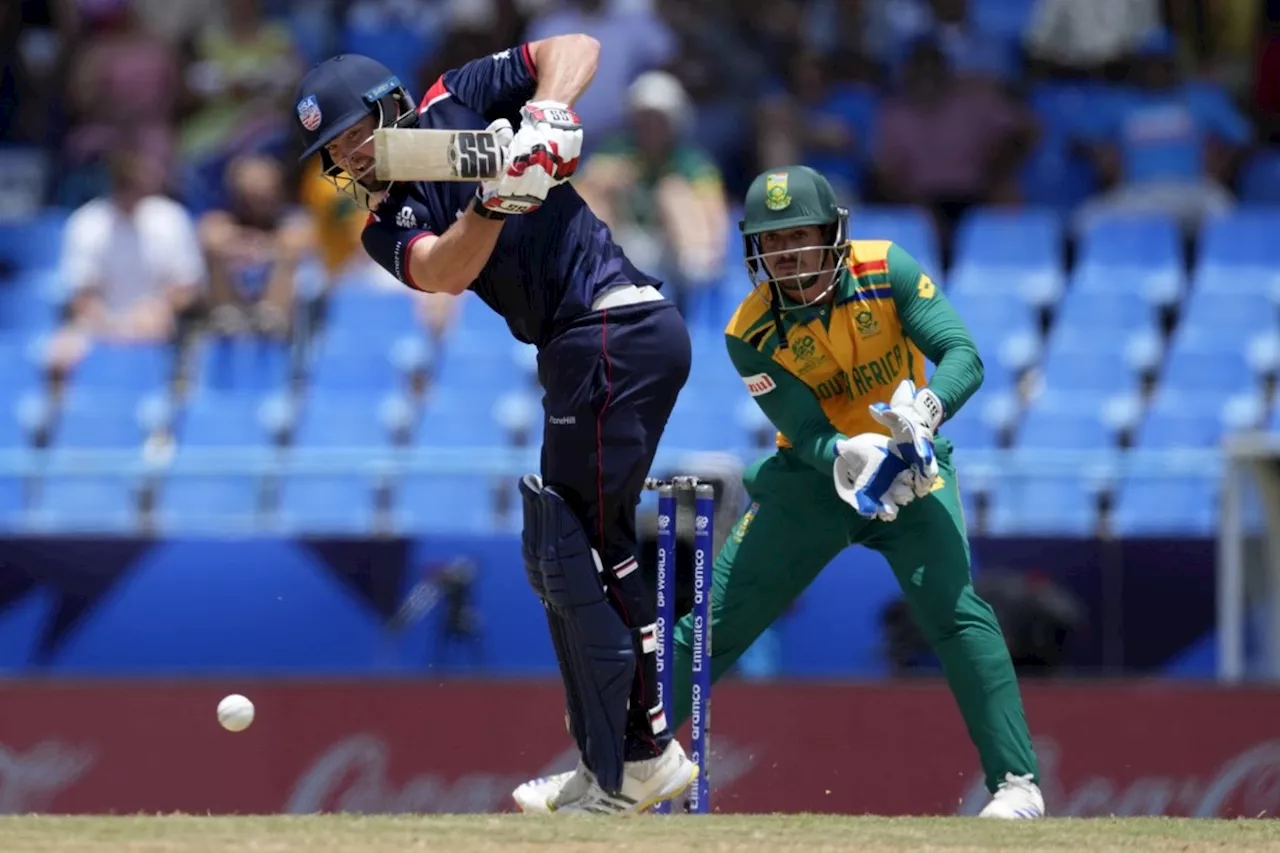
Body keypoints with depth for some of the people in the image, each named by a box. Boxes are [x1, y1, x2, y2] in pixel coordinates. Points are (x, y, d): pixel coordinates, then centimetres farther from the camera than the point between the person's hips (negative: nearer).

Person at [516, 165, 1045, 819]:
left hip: (908, 466, -1)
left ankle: (1016, 783, -18)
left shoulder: (887, 272, -17)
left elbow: (963, 355, -23)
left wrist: (926, 408, -45)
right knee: (710, 625, -1)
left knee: (954, 610, -23)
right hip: (811, 475, 1)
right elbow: (807, 435, -20)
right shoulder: (752, 333, -15)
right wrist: (850, 458, -43)